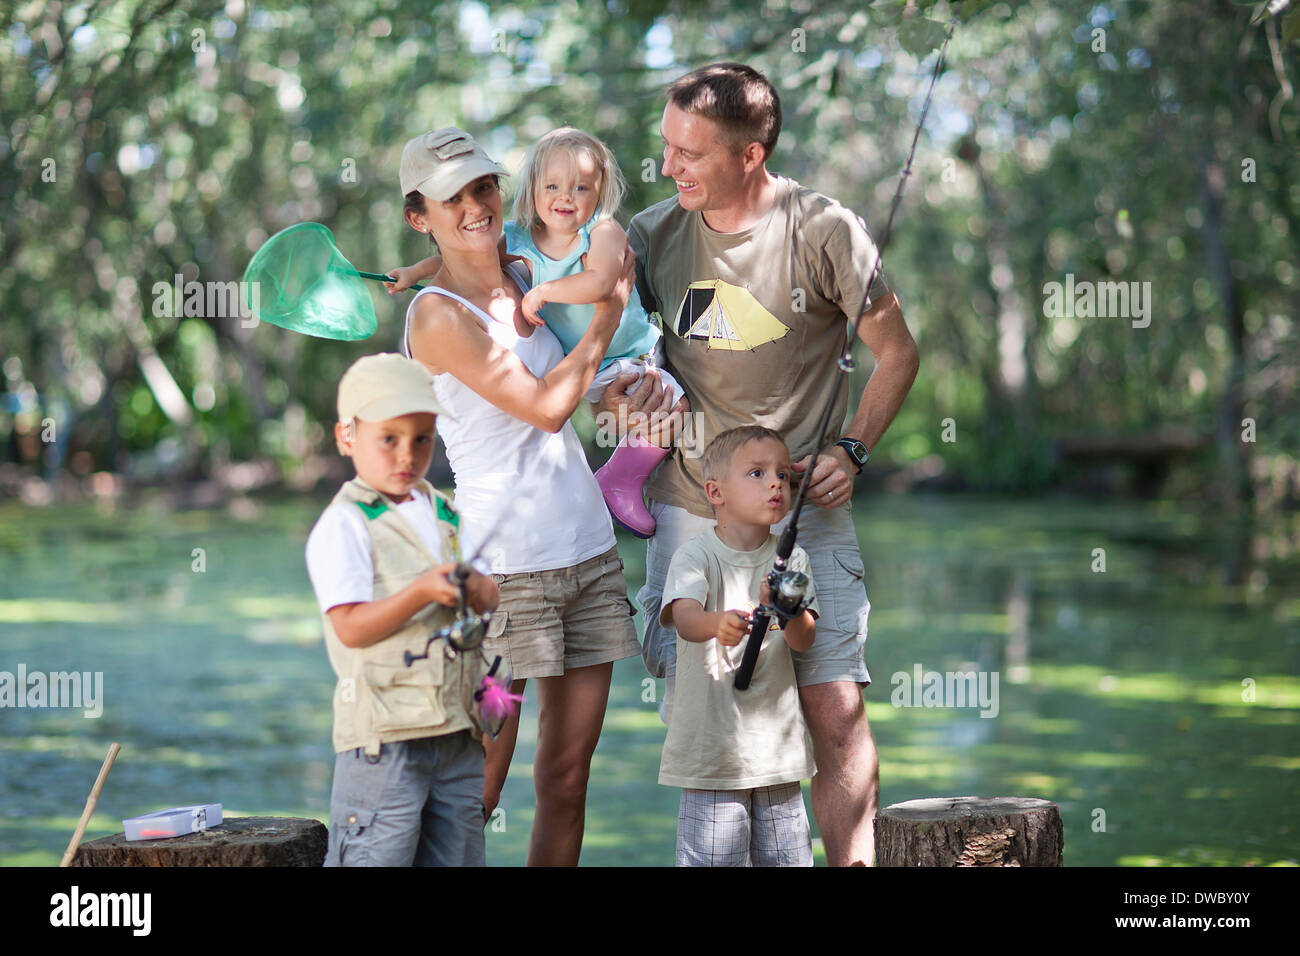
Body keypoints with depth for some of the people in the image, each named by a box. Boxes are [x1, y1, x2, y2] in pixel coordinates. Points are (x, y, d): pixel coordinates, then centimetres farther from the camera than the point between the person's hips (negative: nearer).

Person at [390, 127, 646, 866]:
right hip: (504, 563, -7)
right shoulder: (438, 314, -9)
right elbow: (546, 406, -13)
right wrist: (614, 304, -4)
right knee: (475, 787, -5)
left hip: (589, 549, 7)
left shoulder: (524, 279, 11)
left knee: (567, 776, 8)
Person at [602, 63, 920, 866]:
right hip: (690, 508, 3)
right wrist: (621, 398, -6)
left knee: (835, 708, -9)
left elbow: (898, 352, 5)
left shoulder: (823, 231, -5)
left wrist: (852, 450, -6)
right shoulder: (654, 234, 5)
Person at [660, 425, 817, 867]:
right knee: (711, 856, -6)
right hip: (712, 743, -4)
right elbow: (683, 617, -24)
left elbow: (805, 640, -2)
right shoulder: (696, 555, -6)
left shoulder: (792, 559, 6)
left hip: (778, 743, 4)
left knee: (788, 855, 8)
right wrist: (718, 623, -47)